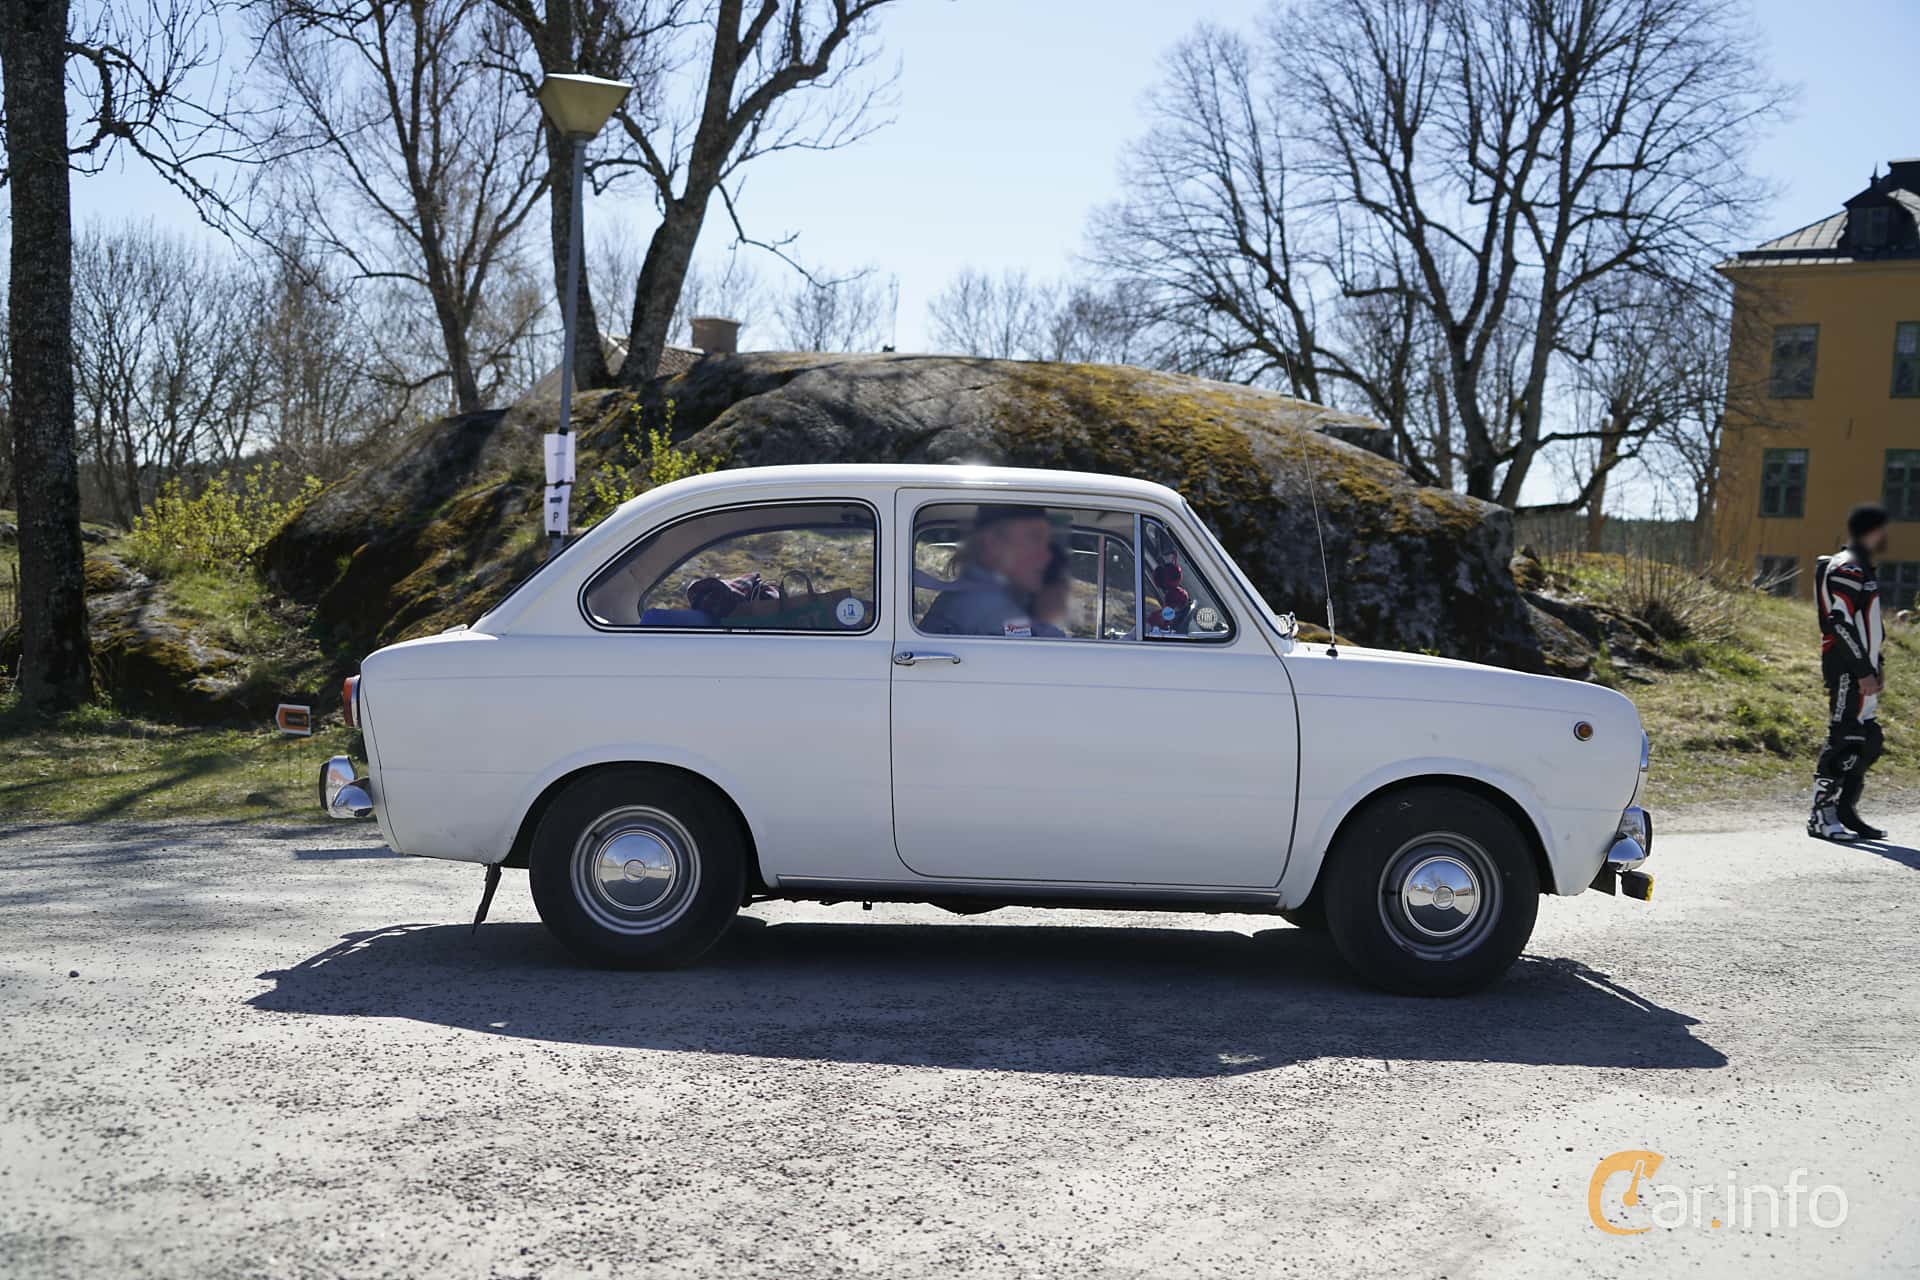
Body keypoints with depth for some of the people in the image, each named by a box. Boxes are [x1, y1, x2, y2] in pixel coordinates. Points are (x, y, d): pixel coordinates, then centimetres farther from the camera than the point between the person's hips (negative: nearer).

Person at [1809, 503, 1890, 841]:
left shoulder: (1861, 567, 21)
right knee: (1844, 741, -11)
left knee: (1869, 742, 12)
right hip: (1847, 670, -11)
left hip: (1860, 670, 11)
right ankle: (1821, 817, -8)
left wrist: (1876, 664, 22)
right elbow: (1841, 622, -21)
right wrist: (1864, 670, -22)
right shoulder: (1847, 567, -14)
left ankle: (1846, 811, 19)